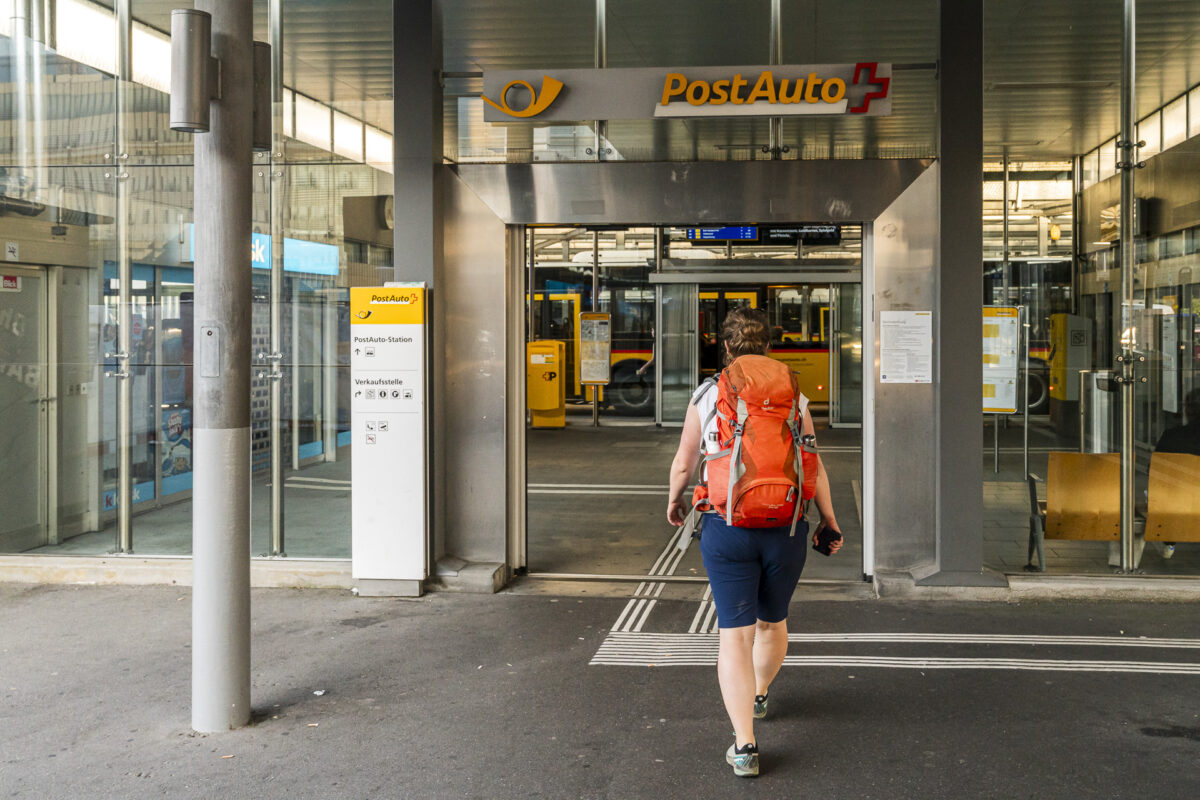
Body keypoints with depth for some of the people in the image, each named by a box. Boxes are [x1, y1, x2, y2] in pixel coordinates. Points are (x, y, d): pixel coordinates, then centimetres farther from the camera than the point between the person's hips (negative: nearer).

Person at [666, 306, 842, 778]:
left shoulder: (706, 397, -3)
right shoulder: (792, 397, -1)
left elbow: (683, 464, 4)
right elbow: (813, 466, -1)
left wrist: (675, 500, 24)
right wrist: (829, 521, 11)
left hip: (726, 527, -2)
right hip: (785, 527, 2)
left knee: (735, 633, 2)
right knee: (773, 620, 24)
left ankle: (744, 745, -4)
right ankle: (759, 695, 49)